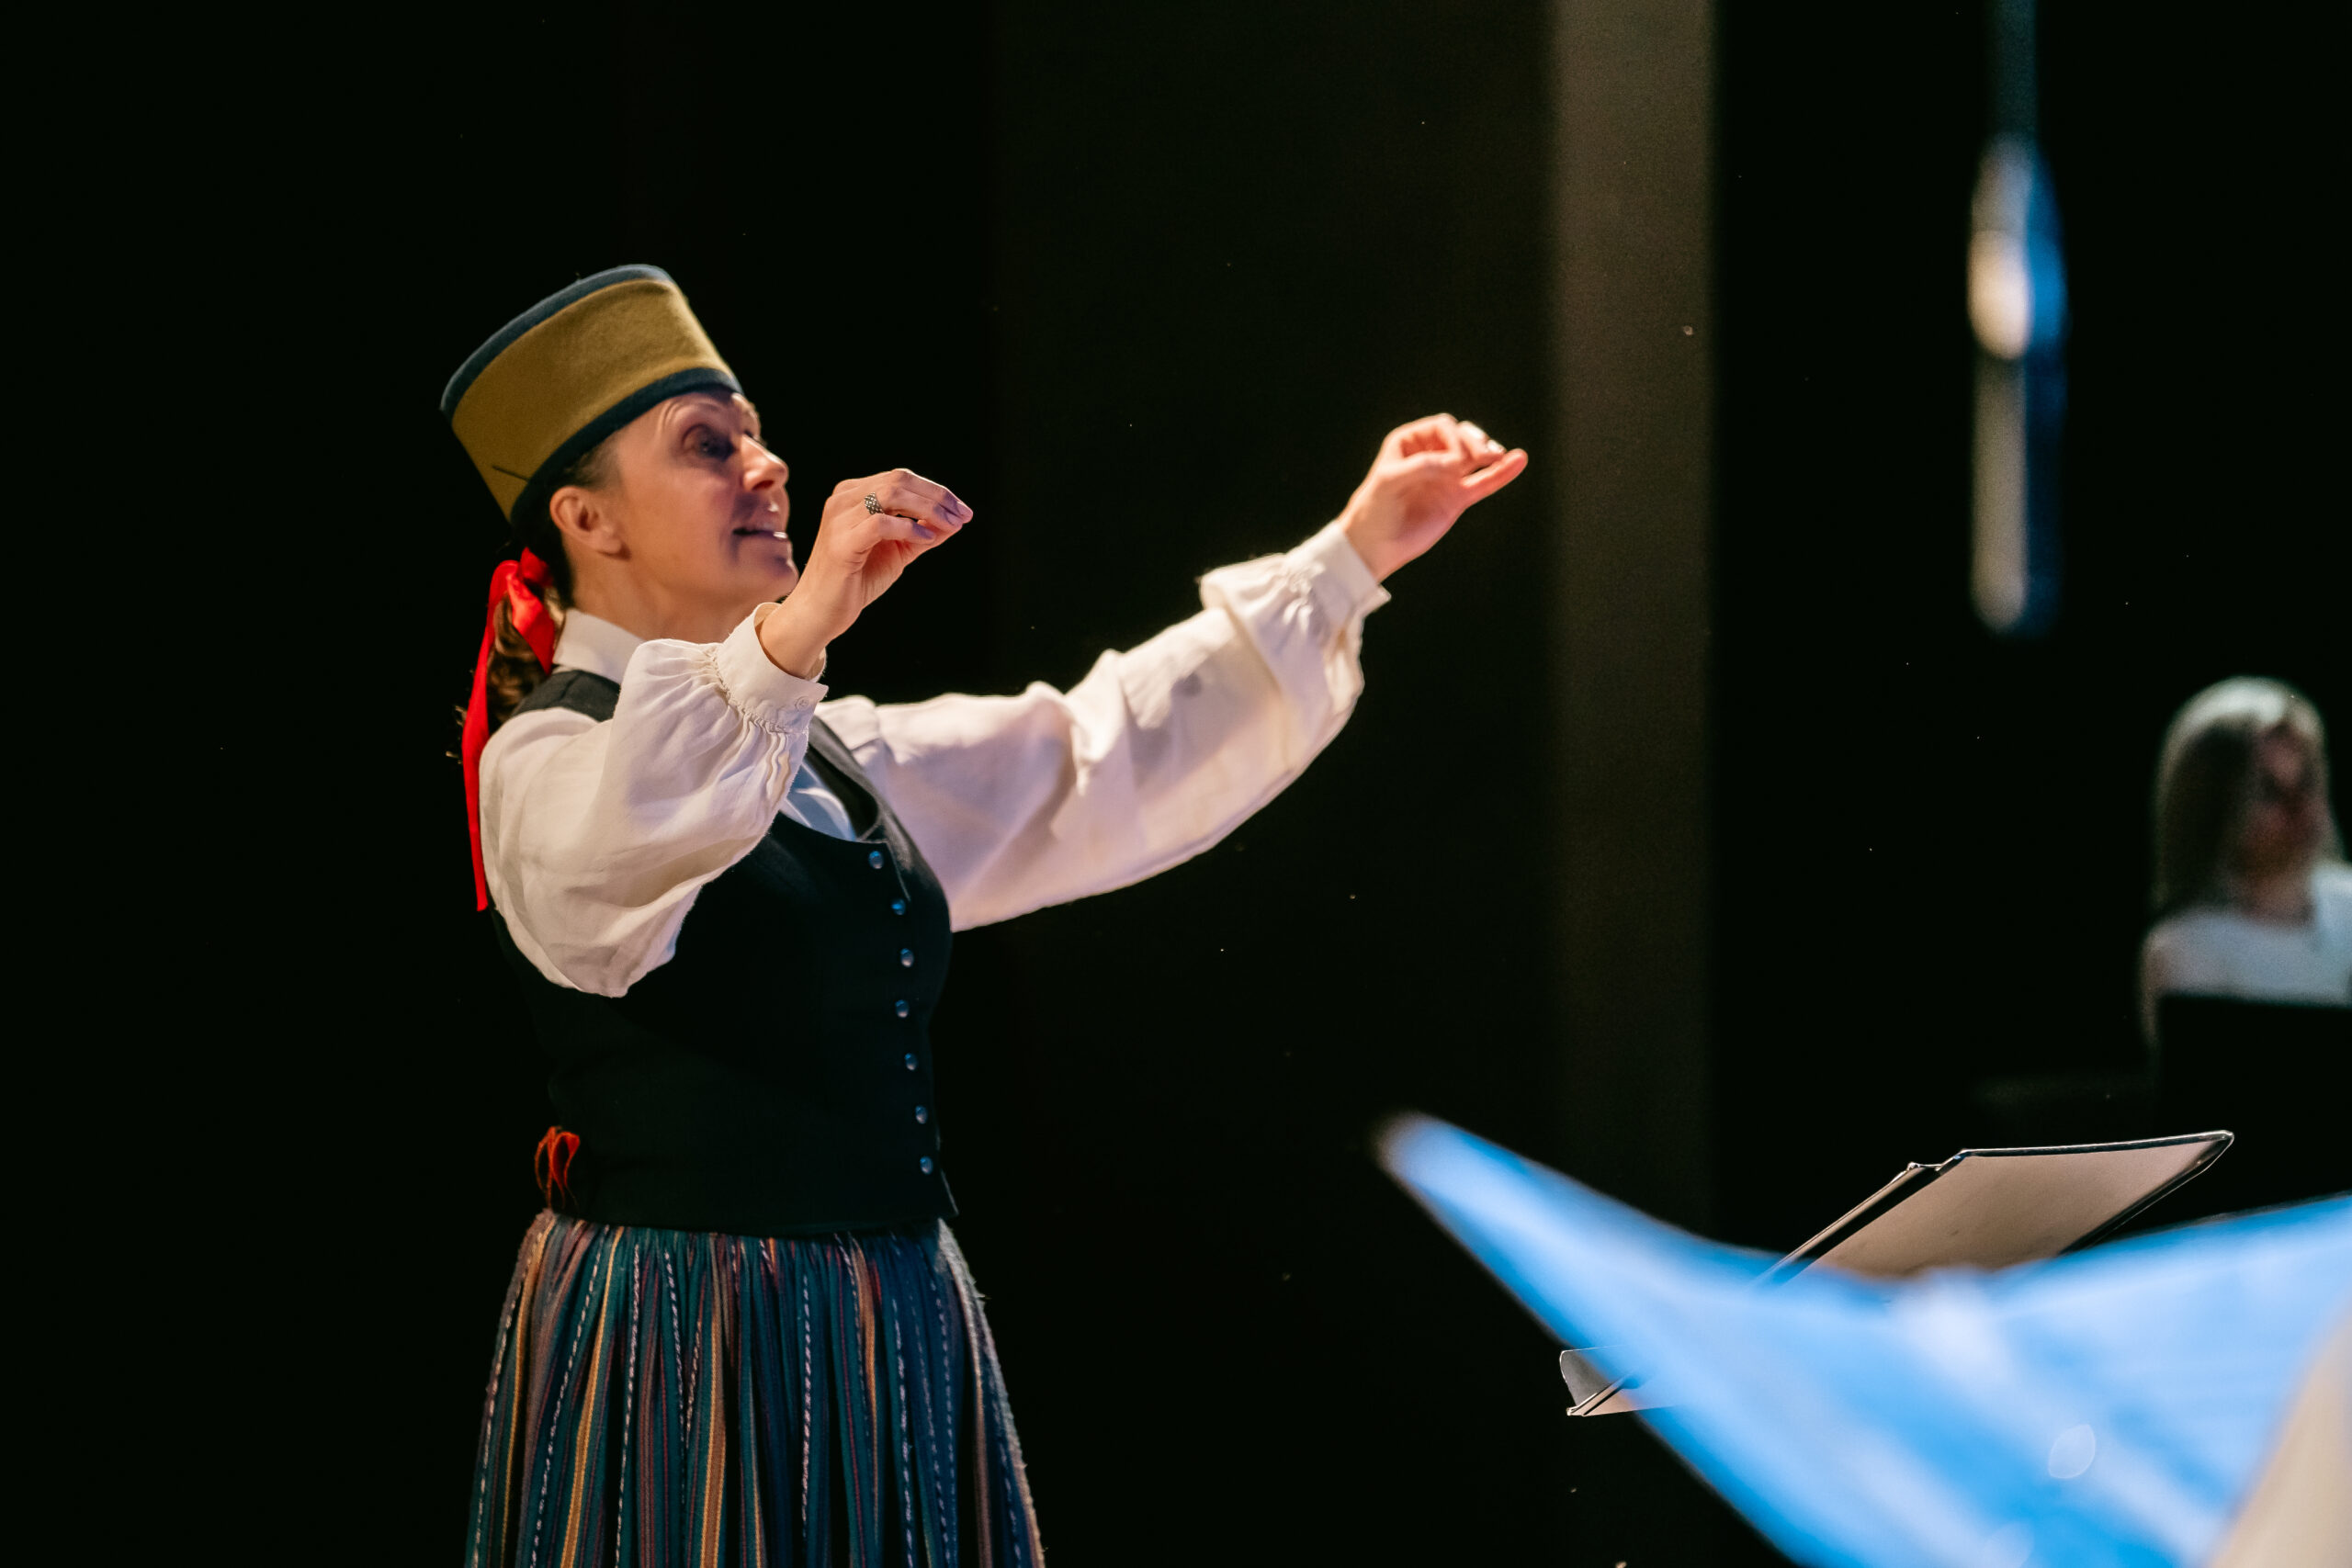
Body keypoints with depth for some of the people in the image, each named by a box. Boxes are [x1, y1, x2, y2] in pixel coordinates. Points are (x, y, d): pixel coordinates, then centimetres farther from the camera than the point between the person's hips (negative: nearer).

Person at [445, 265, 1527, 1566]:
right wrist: (790, 632, -43)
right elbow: (602, 868, -31)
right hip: (689, 1341, -8)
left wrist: (1348, 562, 21)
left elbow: (1097, 769, 23)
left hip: (887, 1343, 8)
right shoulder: (552, 754, -7)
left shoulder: (825, 758, 19)